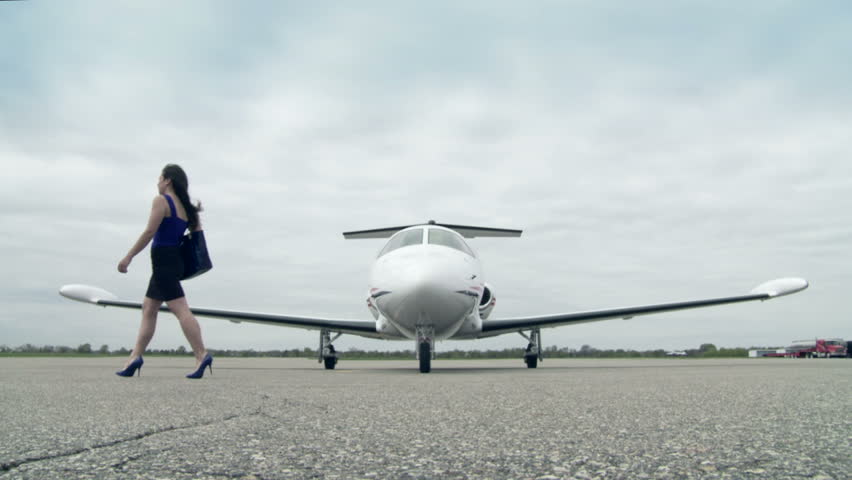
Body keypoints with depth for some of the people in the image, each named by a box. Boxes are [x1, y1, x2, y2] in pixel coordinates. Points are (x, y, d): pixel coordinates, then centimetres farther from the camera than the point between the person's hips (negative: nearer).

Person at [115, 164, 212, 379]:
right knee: (148, 308, 15)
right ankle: (135, 356, 17)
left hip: (163, 261, -9)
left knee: (181, 309, -15)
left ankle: (202, 355, -20)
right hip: (175, 261, 9)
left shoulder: (161, 201, -7)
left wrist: (128, 257, -12)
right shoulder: (186, 206, 16)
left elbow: (149, 232, -15)